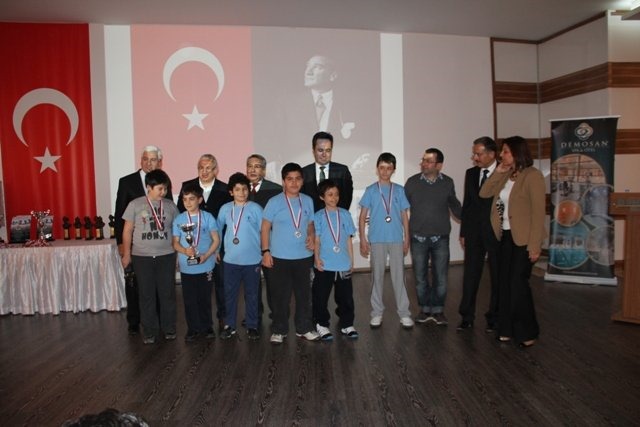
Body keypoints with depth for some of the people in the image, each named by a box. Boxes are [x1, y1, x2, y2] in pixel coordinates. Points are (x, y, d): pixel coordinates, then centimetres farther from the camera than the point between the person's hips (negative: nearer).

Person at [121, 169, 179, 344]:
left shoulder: (170, 205, 3)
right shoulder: (135, 205, -1)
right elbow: (127, 231, 3)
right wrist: (126, 254, 1)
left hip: (166, 256, 1)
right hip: (142, 257, -1)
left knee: (167, 293, 6)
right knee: (147, 295, 7)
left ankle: (169, 328, 21)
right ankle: (150, 331, 18)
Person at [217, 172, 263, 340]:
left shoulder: (255, 208, -7)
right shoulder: (225, 209, 1)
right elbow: (218, 229, 11)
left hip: (252, 260, -2)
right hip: (230, 260, 2)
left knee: (251, 294, 9)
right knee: (230, 294, 10)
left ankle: (252, 326, 22)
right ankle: (229, 325, 24)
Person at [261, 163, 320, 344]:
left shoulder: (308, 201, 5)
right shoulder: (274, 202, -6)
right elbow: (265, 228, -3)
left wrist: (312, 238, -6)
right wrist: (266, 251, -8)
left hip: (304, 257, 4)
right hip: (280, 257, -3)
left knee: (304, 294, 12)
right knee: (281, 296, 6)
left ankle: (304, 328, 27)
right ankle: (279, 330, 21)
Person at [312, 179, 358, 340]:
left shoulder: (345, 214, 4)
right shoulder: (318, 216, -2)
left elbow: (349, 239, 7)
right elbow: (316, 240, -3)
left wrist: (351, 260, 8)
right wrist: (317, 258, -15)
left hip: (344, 265, 2)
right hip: (324, 265, -2)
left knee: (346, 297, 10)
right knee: (321, 297, 6)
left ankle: (347, 324, 25)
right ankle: (322, 325, 22)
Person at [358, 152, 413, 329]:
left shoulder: (399, 190, 6)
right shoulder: (371, 190, 3)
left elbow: (405, 216, 8)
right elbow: (362, 217, 4)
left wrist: (406, 239, 5)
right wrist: (363, 239, -2)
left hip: (396, 239, 1)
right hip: (376, 240, 0)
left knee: (399, 276, 3)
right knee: (377, 277, 6)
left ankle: (404, 313, 11)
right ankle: (377, 312, 16)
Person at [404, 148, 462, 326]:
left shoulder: (447, 183, -2)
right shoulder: (412, 182, -3)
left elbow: (455, 206, 11)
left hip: (441, 238, 0)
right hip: (418, 238, 0)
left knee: (441, 277, 6)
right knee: (420, 277, 9)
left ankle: (438, 310, 23)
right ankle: (425, 309, 25)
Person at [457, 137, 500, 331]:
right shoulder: (470, 173, 7)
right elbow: (467, 204, 10)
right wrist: (463, 232, 8)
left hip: (496, 233, -3)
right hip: (474, 232, 4)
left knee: (497, 276, 8)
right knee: (470, 274, 5)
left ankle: (494, 317, 21)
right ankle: (467, 316, 14)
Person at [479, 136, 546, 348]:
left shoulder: (533, 175, -12)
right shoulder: (505, 176, 8)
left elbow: (538, 212, -15)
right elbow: (484, 193, 7)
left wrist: (535, 245, -18)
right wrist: (498, 172, -2)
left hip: (523, 238, -7)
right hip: (505, 236, 7)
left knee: (518, 283, -4)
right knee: (505, 283, 9)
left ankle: (527, 332, 14)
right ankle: (508, 329, 20)